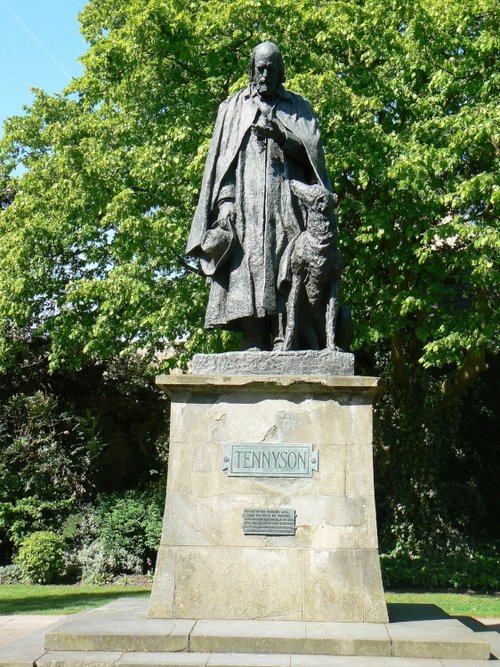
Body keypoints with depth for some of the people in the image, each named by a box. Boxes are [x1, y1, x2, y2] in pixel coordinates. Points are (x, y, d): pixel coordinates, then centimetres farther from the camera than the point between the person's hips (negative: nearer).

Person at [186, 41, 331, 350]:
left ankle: (283, 337, -15)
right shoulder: (234, 107, 19)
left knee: (285, 269, -12)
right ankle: (253, 341, -13)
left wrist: (280, 136, -11)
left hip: (285, 200, 0)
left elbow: (312, 151, 7)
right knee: (249, 264, -11)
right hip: (246, 200, 0)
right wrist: (225, 201, -2)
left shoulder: (298, 107, 19)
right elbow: (222, 158, 11)